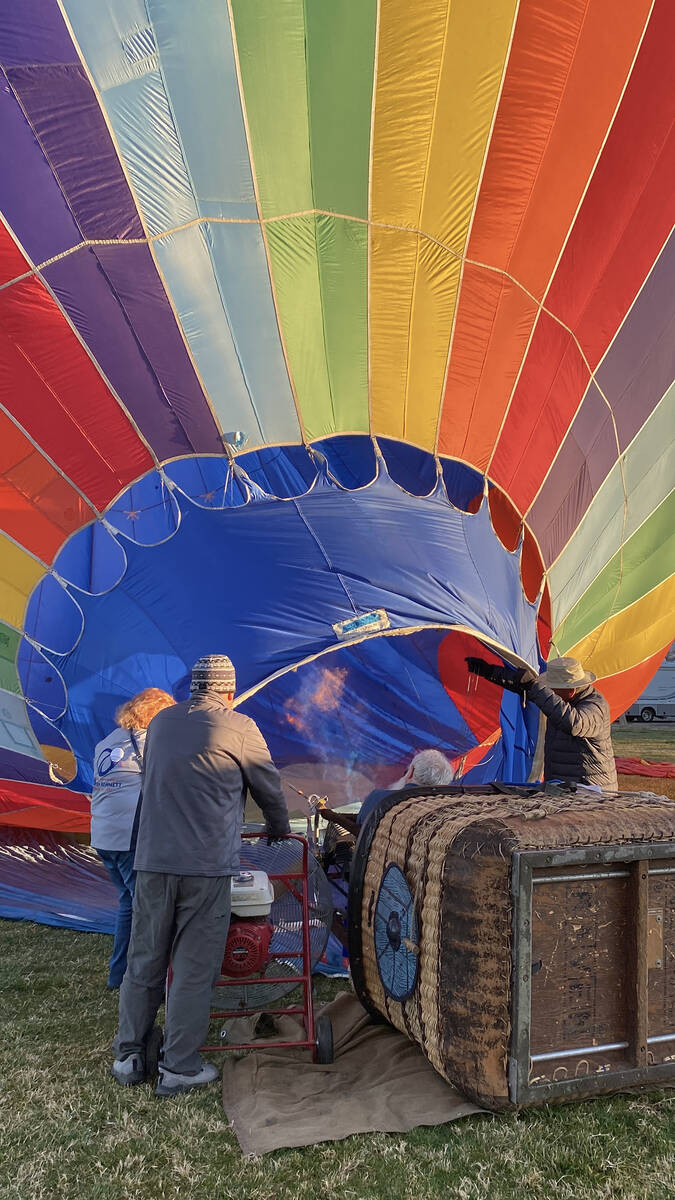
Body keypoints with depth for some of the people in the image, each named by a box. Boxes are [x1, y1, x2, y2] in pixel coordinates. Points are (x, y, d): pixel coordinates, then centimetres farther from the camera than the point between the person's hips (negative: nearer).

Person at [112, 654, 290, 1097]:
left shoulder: (160, 722, 11)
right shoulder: (239, 727, -4)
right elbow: (270, 786, 7)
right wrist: (280, 829, 27)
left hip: (152, 860, 5)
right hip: (207, 864, -5)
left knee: (144, 961, 15)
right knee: (195, 969, 5)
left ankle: (129, 1055, 24)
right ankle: (179, 1067, 13)